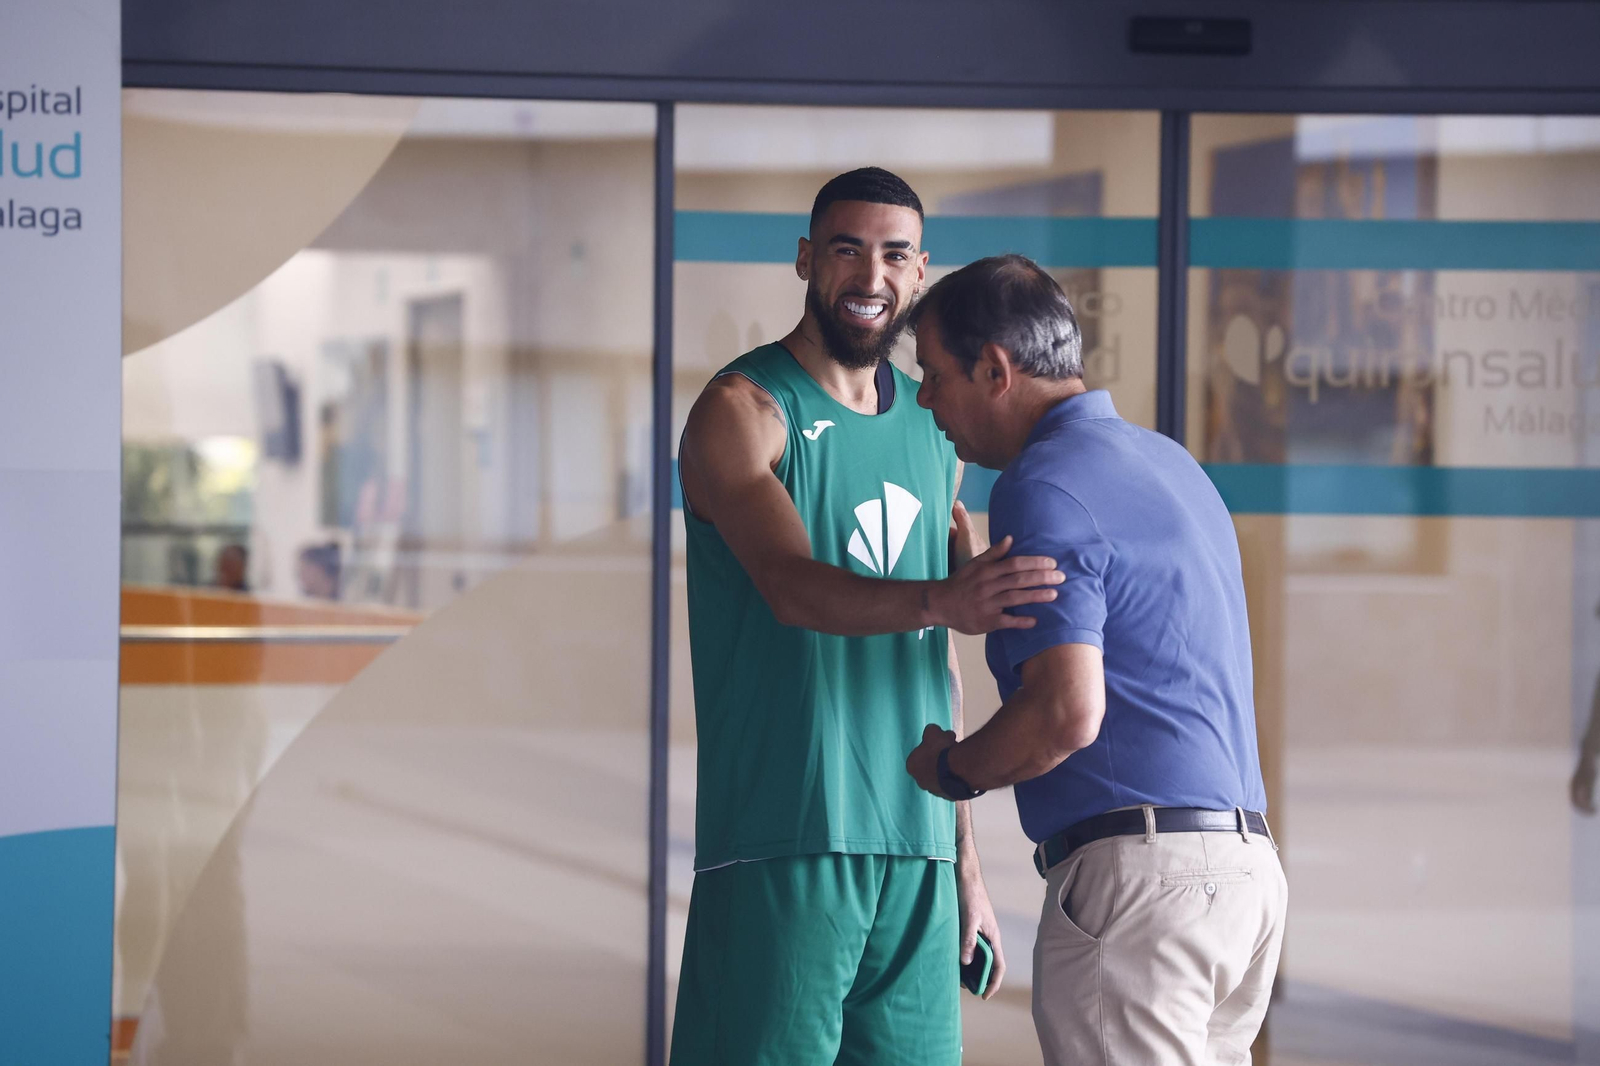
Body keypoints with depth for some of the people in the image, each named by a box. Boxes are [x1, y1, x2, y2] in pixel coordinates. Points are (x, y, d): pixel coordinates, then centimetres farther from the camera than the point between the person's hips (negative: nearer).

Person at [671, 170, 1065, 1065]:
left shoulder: (932, 431, 18)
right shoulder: (742, 410, -2)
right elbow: (792, 585, -20)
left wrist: (966, 859, 17)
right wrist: (940, 602, -38)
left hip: (917, 855, 6)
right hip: (781, 852, -6)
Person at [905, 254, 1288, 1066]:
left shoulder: (1042, 488, -10)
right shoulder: (1168, 463, 19)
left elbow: (1067, 711, -21)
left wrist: (951, 769, -2)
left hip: (1137, 873, -9)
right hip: (1244, 866, 10)